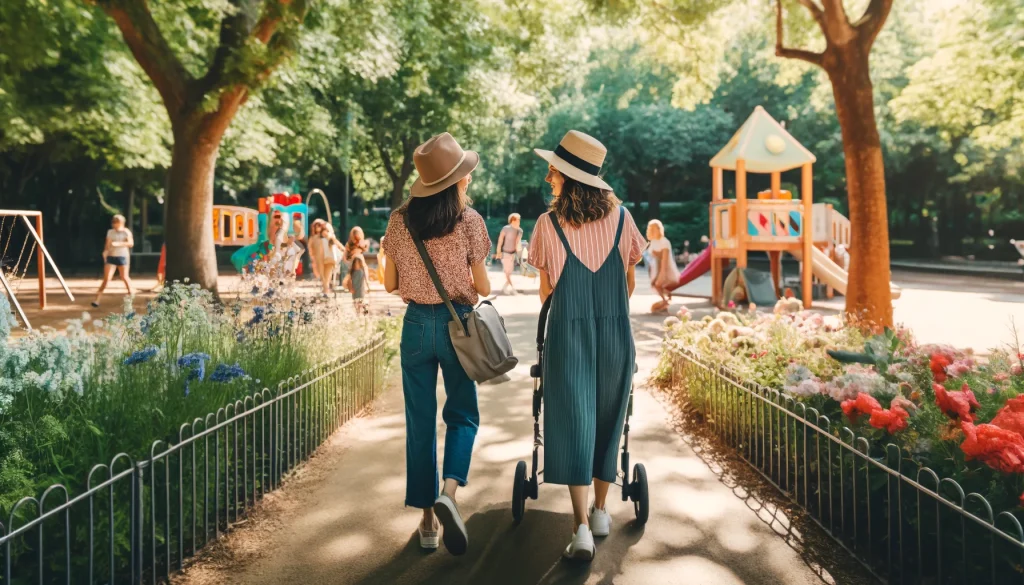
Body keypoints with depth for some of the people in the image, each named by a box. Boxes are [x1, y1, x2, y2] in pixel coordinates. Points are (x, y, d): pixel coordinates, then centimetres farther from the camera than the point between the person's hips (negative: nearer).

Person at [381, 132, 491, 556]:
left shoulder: (400, 220, -1)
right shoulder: (469, 220, -8)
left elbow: (390, 283, 3)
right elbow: (482, 286, -5)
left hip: (416, 323, 2)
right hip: (456, 322, -2)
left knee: (419, 421, 11)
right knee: (462, 413, 14)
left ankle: (427, 521, 18)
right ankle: (449, 490, -10)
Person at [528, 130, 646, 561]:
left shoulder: (549, 224, -6)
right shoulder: (621, 217, 0)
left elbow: (546, 288, 5)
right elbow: (630, 282, 8)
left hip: (568, 335, -2)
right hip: (615, 334, 3)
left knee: (572, 424, 3)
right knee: (607, 421, 17)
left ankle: (582, 528, -1)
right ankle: (600, 512, 31)